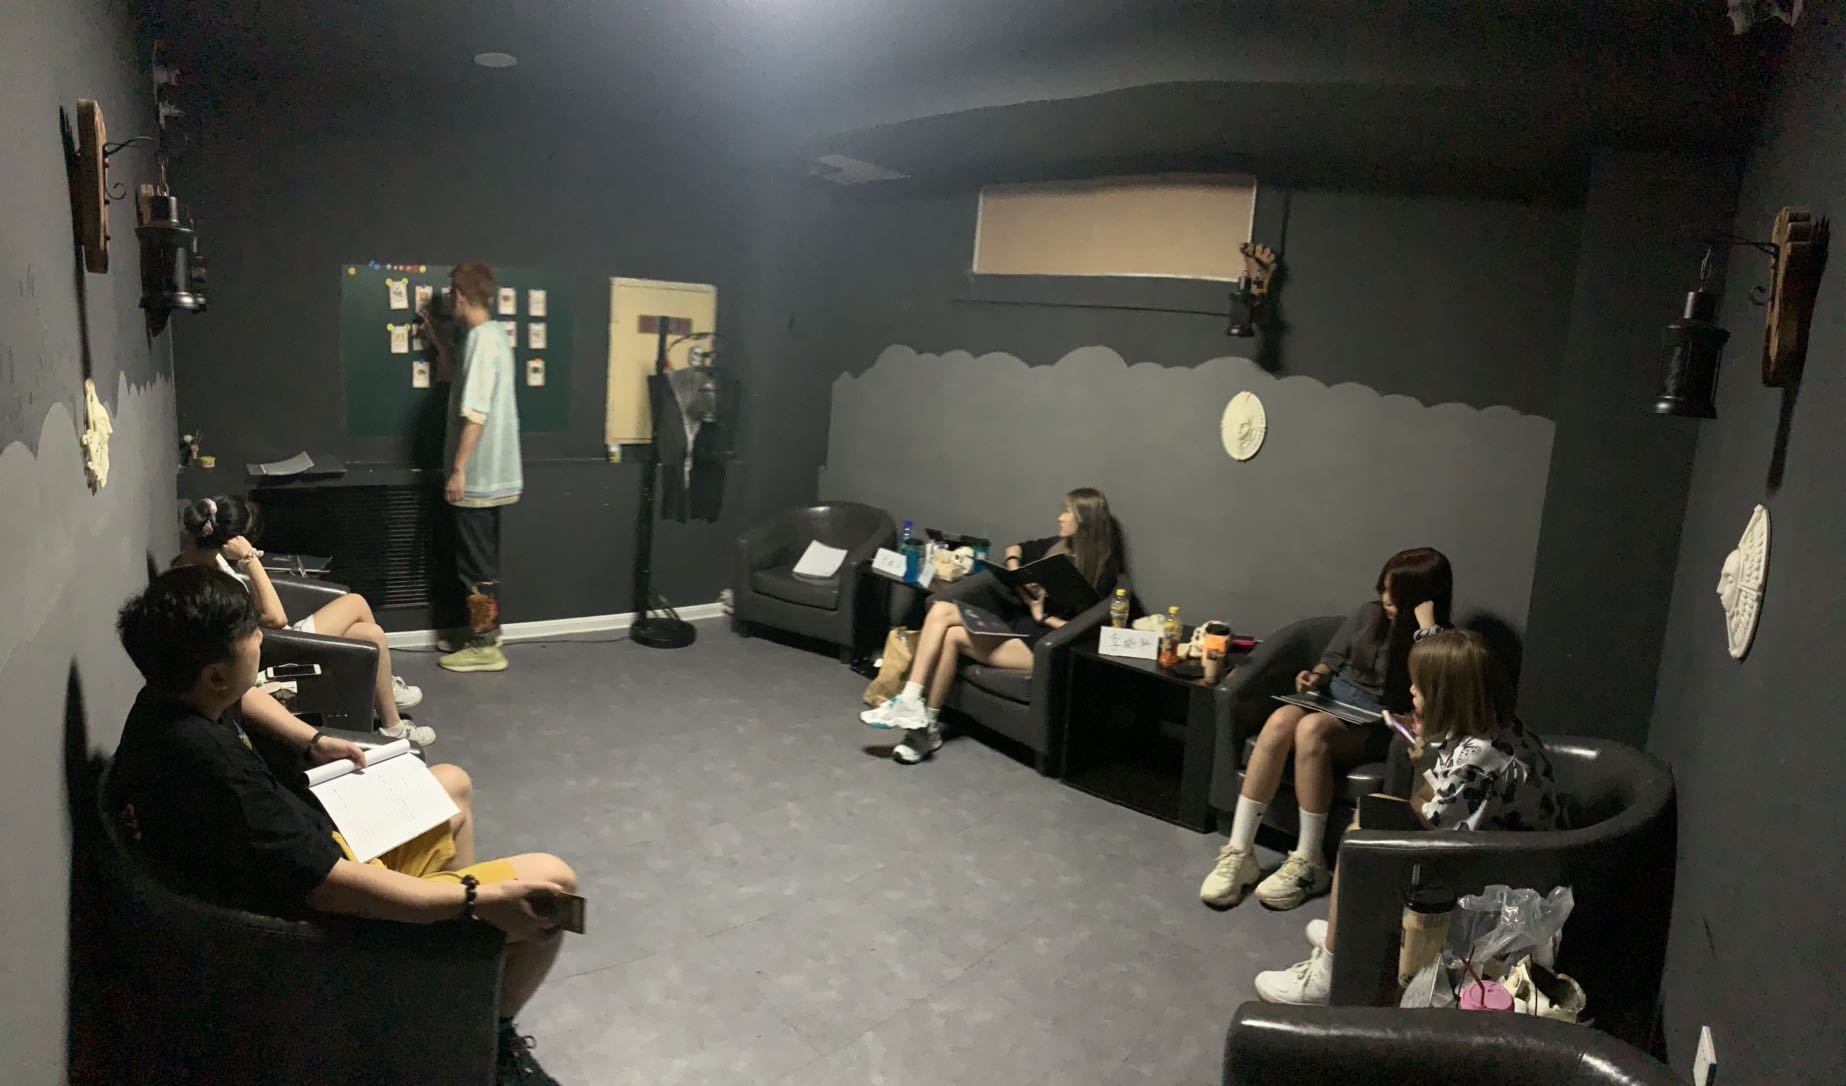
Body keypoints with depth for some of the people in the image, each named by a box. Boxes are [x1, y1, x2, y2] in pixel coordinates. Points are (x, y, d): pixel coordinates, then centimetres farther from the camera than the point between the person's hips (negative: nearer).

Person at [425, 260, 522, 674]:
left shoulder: (481, 340, -18)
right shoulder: (491, 335, 13)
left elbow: (475, 413, -23)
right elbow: (456, 379, 31)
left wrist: (458, 469, -22)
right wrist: (438, 340, 29)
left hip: (476, 475, -10)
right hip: (489, 472, 10)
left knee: (476, 562, -2)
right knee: (480, 560, 17)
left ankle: (485, 647, 6)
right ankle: (482, 633, 26)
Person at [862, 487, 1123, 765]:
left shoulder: (1100, 569, -9)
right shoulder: (1059, 545, 13)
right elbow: (1016, 549, 29)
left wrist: (1041, 615, -11)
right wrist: (1015, 571, 9)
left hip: (1039, 642, -8)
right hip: (1012, 621, 8)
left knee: (952, 636, -24)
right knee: (941, 610, -16)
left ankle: (927, 725, -10)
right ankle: (910, 702, -23)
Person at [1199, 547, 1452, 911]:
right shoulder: (1369, 615, 9)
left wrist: (1426, 624, -24)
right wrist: (1317, 676, -1)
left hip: (1378, 727, -4)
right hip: (1334, 701, 5)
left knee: (1311, 728, -35)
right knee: (1280, 721, -30)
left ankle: (1309, 863, -25)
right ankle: (1239, 852, -29)